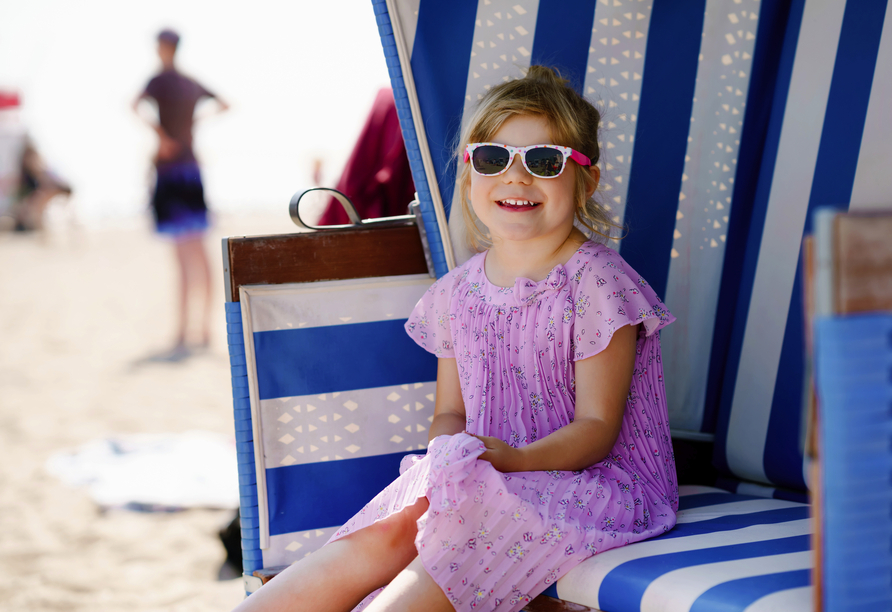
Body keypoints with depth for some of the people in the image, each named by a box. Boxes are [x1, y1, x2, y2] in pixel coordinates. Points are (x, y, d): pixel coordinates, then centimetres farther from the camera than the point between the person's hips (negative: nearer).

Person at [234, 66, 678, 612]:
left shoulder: (597, 284, -9)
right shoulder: (459, 291, 11)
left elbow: (597, 427, -12)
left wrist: (518, 458, -30)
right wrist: (449, 454, -10)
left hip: (590, 480, -5)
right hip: (481, 483, 5)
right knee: (367, 550, -22)